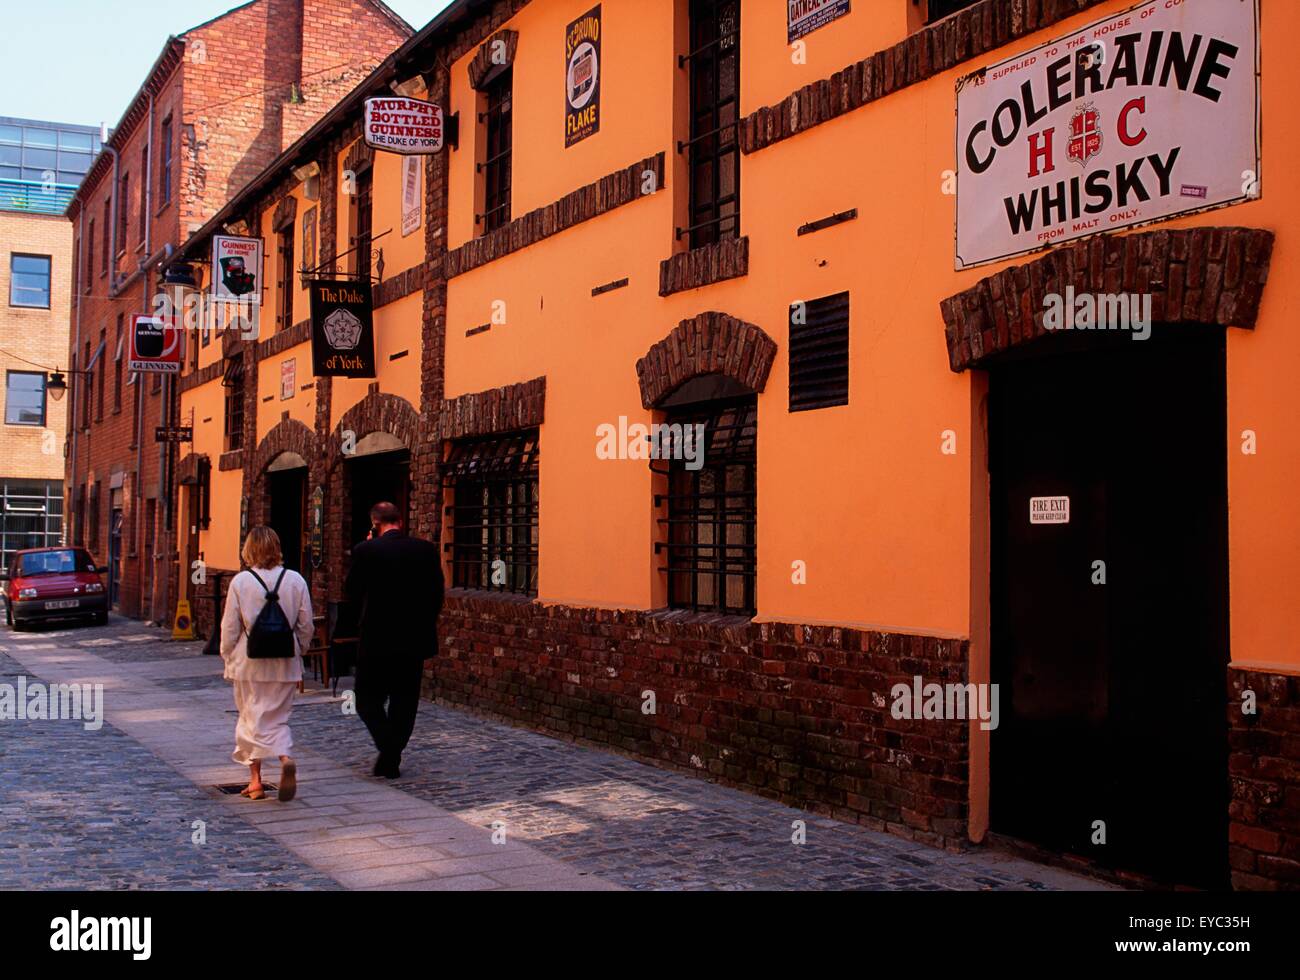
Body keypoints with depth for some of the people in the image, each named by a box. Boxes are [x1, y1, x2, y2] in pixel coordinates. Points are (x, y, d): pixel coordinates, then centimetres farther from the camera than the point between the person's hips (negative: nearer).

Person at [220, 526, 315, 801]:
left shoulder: (240, 582, -8)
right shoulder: (295, 580, -3)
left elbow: (230, 627, -3)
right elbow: (306, 626, 3)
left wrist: (228, 656, 11)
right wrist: (297, 652, 17)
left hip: (250, 661, -1)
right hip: (284, 663, 2)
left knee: (252, 717, 10)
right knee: (277, 716, 11)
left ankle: (255, 781, 14)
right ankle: (286, 758, -17)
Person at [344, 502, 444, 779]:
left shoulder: (365, 551, -9)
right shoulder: (427, 549, -1)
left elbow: (351, 592, -1)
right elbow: (437, 594, 5)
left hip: (375, 640, -3)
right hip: (414, 641, 3)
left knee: (368, 699, 9)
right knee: (404, 701, 13)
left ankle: (388, 747, -11)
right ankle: (392, 758, 15)